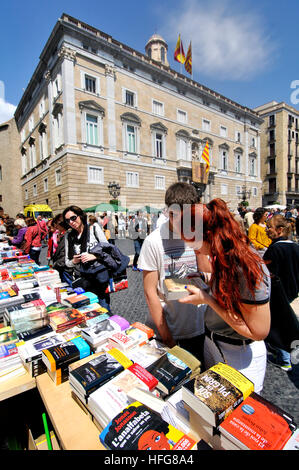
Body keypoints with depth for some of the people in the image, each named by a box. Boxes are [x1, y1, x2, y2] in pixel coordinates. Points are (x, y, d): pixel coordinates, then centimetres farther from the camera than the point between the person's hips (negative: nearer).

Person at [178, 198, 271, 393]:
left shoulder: (248, 268, -30)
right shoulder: (224, 257, -6)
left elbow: (259, 331, -25)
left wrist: (207, 299, -26)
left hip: (241, 355, -7)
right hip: (211, 343, 7)